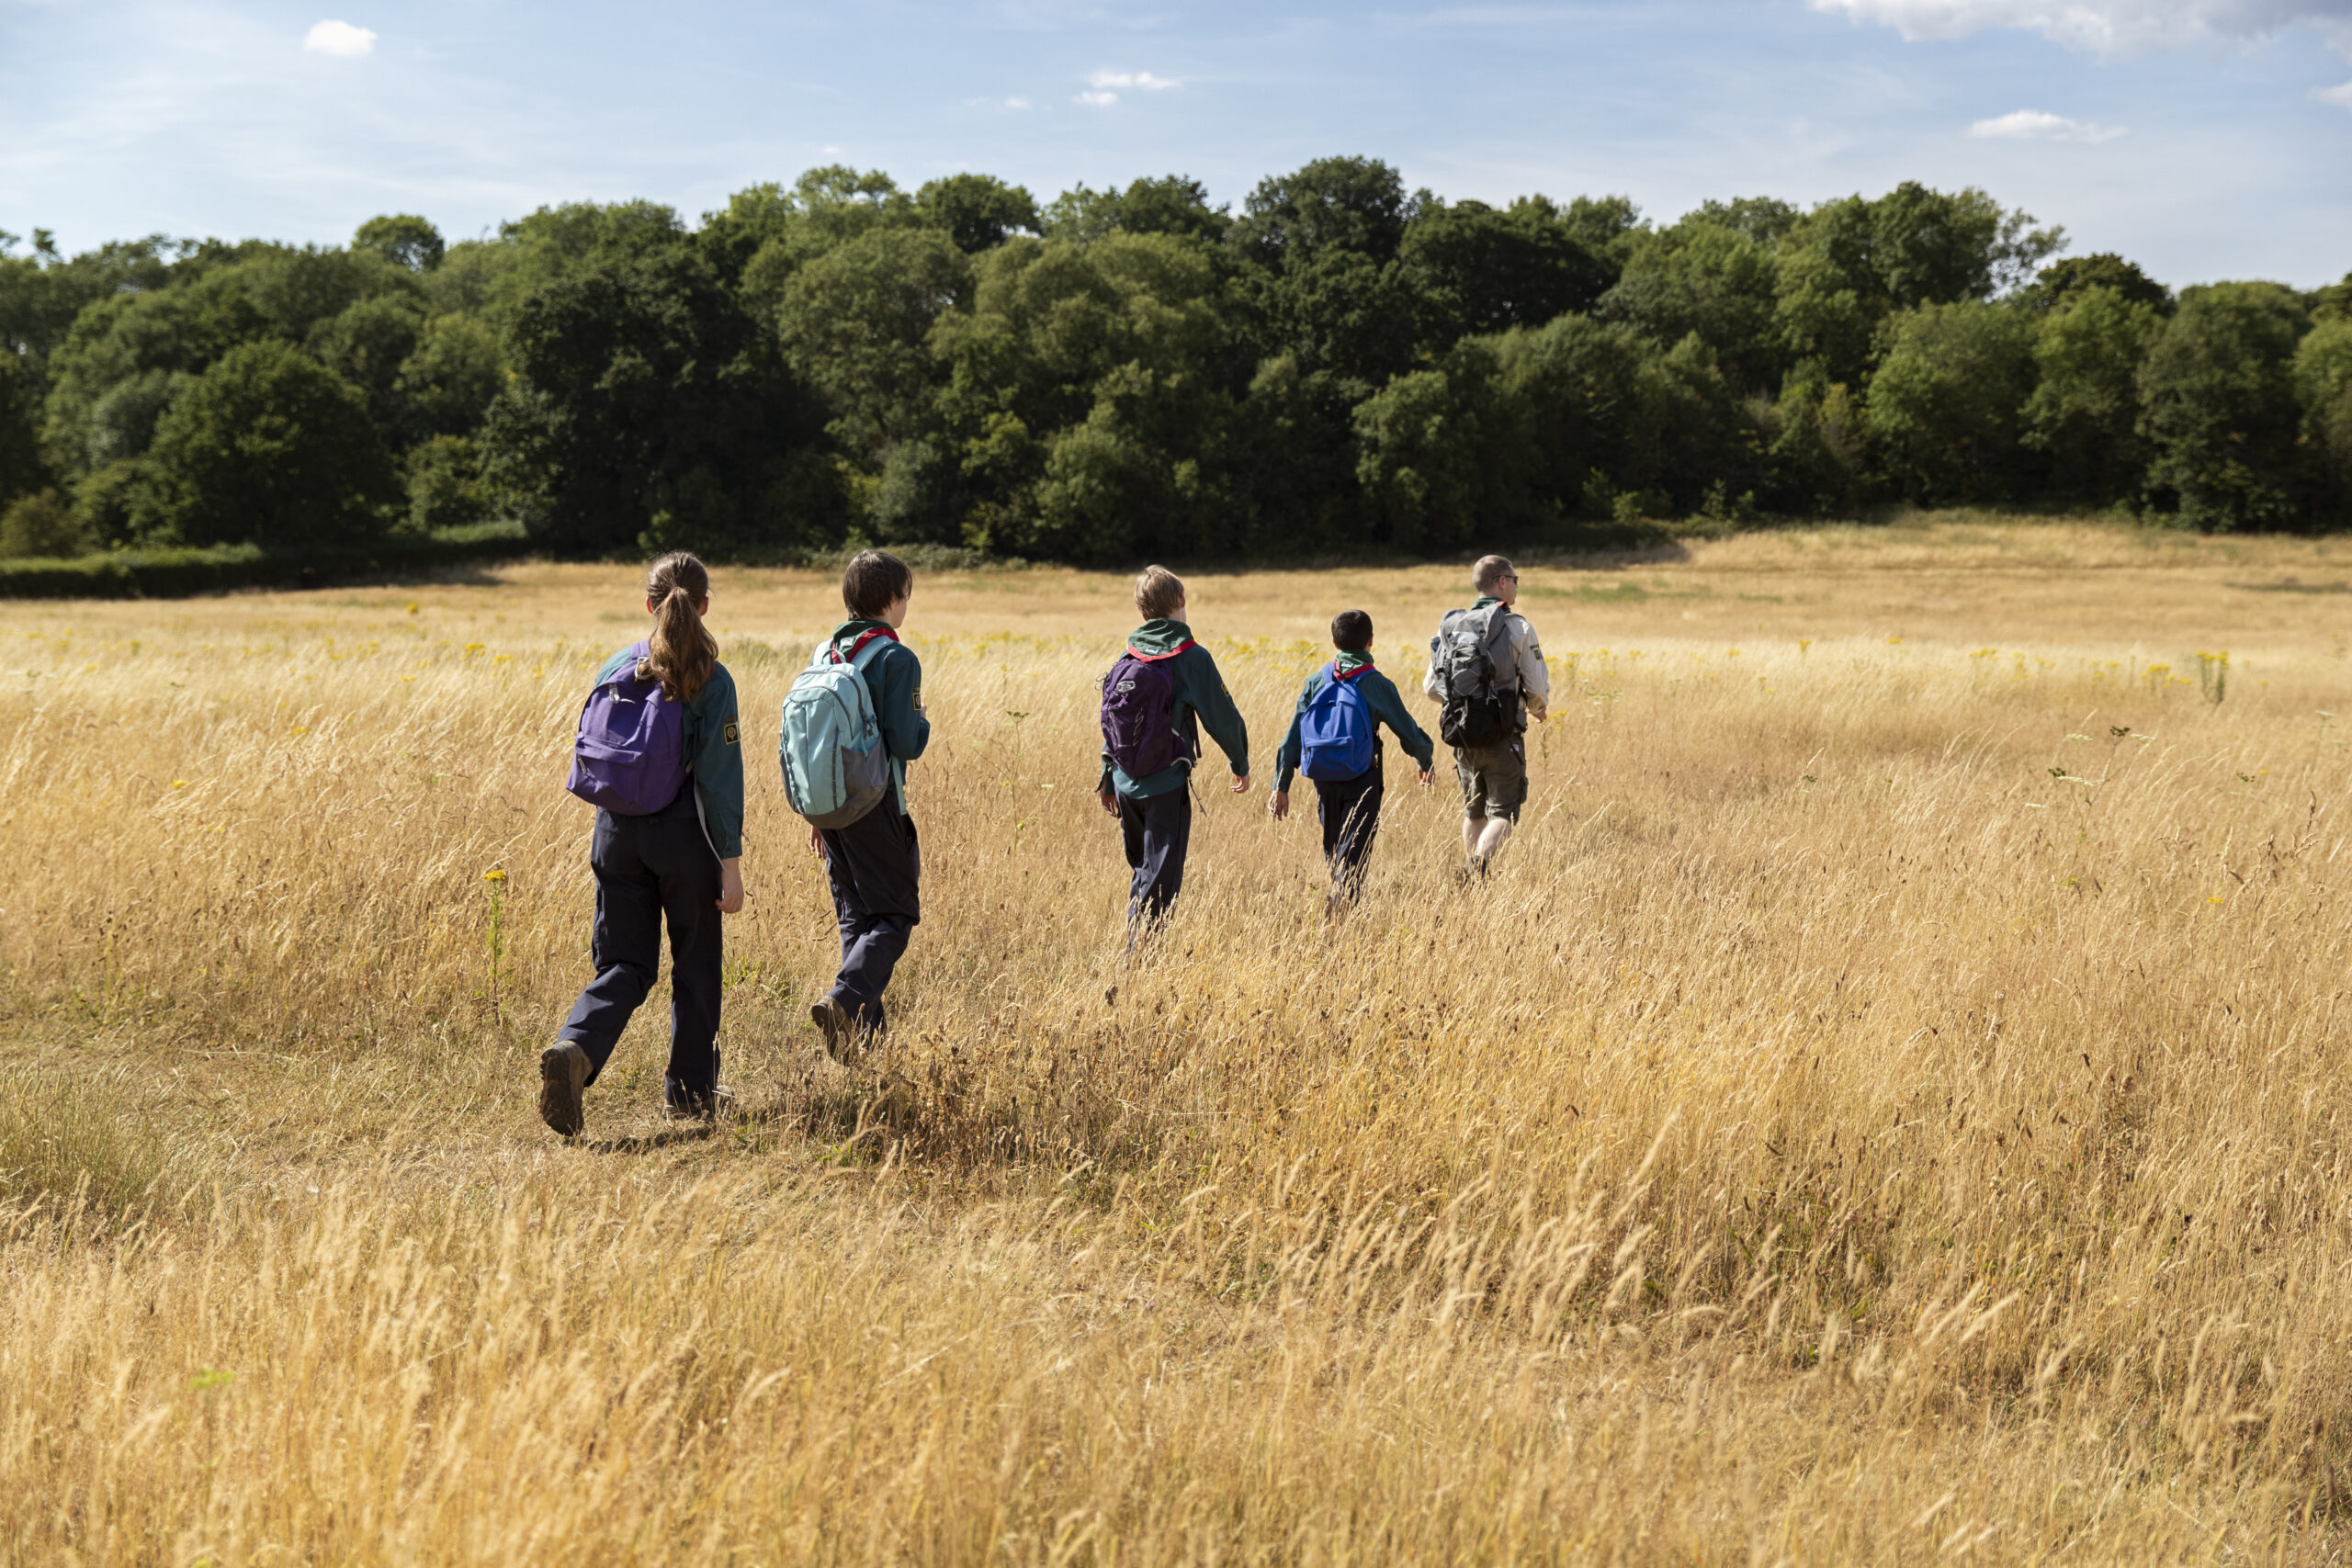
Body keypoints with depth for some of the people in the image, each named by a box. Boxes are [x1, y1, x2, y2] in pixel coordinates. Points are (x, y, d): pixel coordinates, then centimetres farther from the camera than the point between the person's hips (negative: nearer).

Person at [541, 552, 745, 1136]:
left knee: (623, 963, 9)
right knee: (695, 965, 13)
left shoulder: (615, 670, 2)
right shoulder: (710, 682, -12)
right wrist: (731, 862, -10)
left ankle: (573, 1049, -17)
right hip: (683, 834, -4)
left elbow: (593, 752, 8)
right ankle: (690, 1090, 23)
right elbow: (719, 778, -13)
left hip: (617, 832, 4)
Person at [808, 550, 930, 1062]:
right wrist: (924, 727, 5)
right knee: (895, 915, 0)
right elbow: (905, 742, -18)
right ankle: (845, 998, -21)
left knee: (855, 917, 14)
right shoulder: (896, 659, -12)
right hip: (875, 804, -7)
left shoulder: (824, 653, 9)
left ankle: (864, 1034, 13)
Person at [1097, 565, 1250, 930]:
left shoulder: (1127, 657, 6)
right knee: (1161, 876, -1)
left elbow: (1109, 721, 12)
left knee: (1142, 869, 21)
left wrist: (1108, 781, 21)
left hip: (1126, 784, 6)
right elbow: (1222, 717, -6)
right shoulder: (1191, 657, -10)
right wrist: (1241, 764, 11)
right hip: (1166, 786, -6)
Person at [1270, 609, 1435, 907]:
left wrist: (1281, 787, 6)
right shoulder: (1377, 685, -7)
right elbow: (1408, 732, 1)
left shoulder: (1316, 682, 2)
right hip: (1361, 781, -4)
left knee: (1333, 849, 20)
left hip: (1324, 780, 4)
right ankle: (1343, 902, -21)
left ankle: (1340, 897, 32)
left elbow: (1292, 738, 2)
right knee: (1353, 855, -5)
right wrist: (1426, 761, 22)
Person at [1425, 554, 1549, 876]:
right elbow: (1538, 688, -7)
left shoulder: (1450, 626, 5)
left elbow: (1431, 689, 8)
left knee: (1473, 812, 21)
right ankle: (1480, 864, -23)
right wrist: (1537, 709, 16)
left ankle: (1468, 875, 25)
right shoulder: (1517, 628, -8)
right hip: (1502, 739, -4)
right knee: (1503, 814, 1)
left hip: (1462, 739, 4)